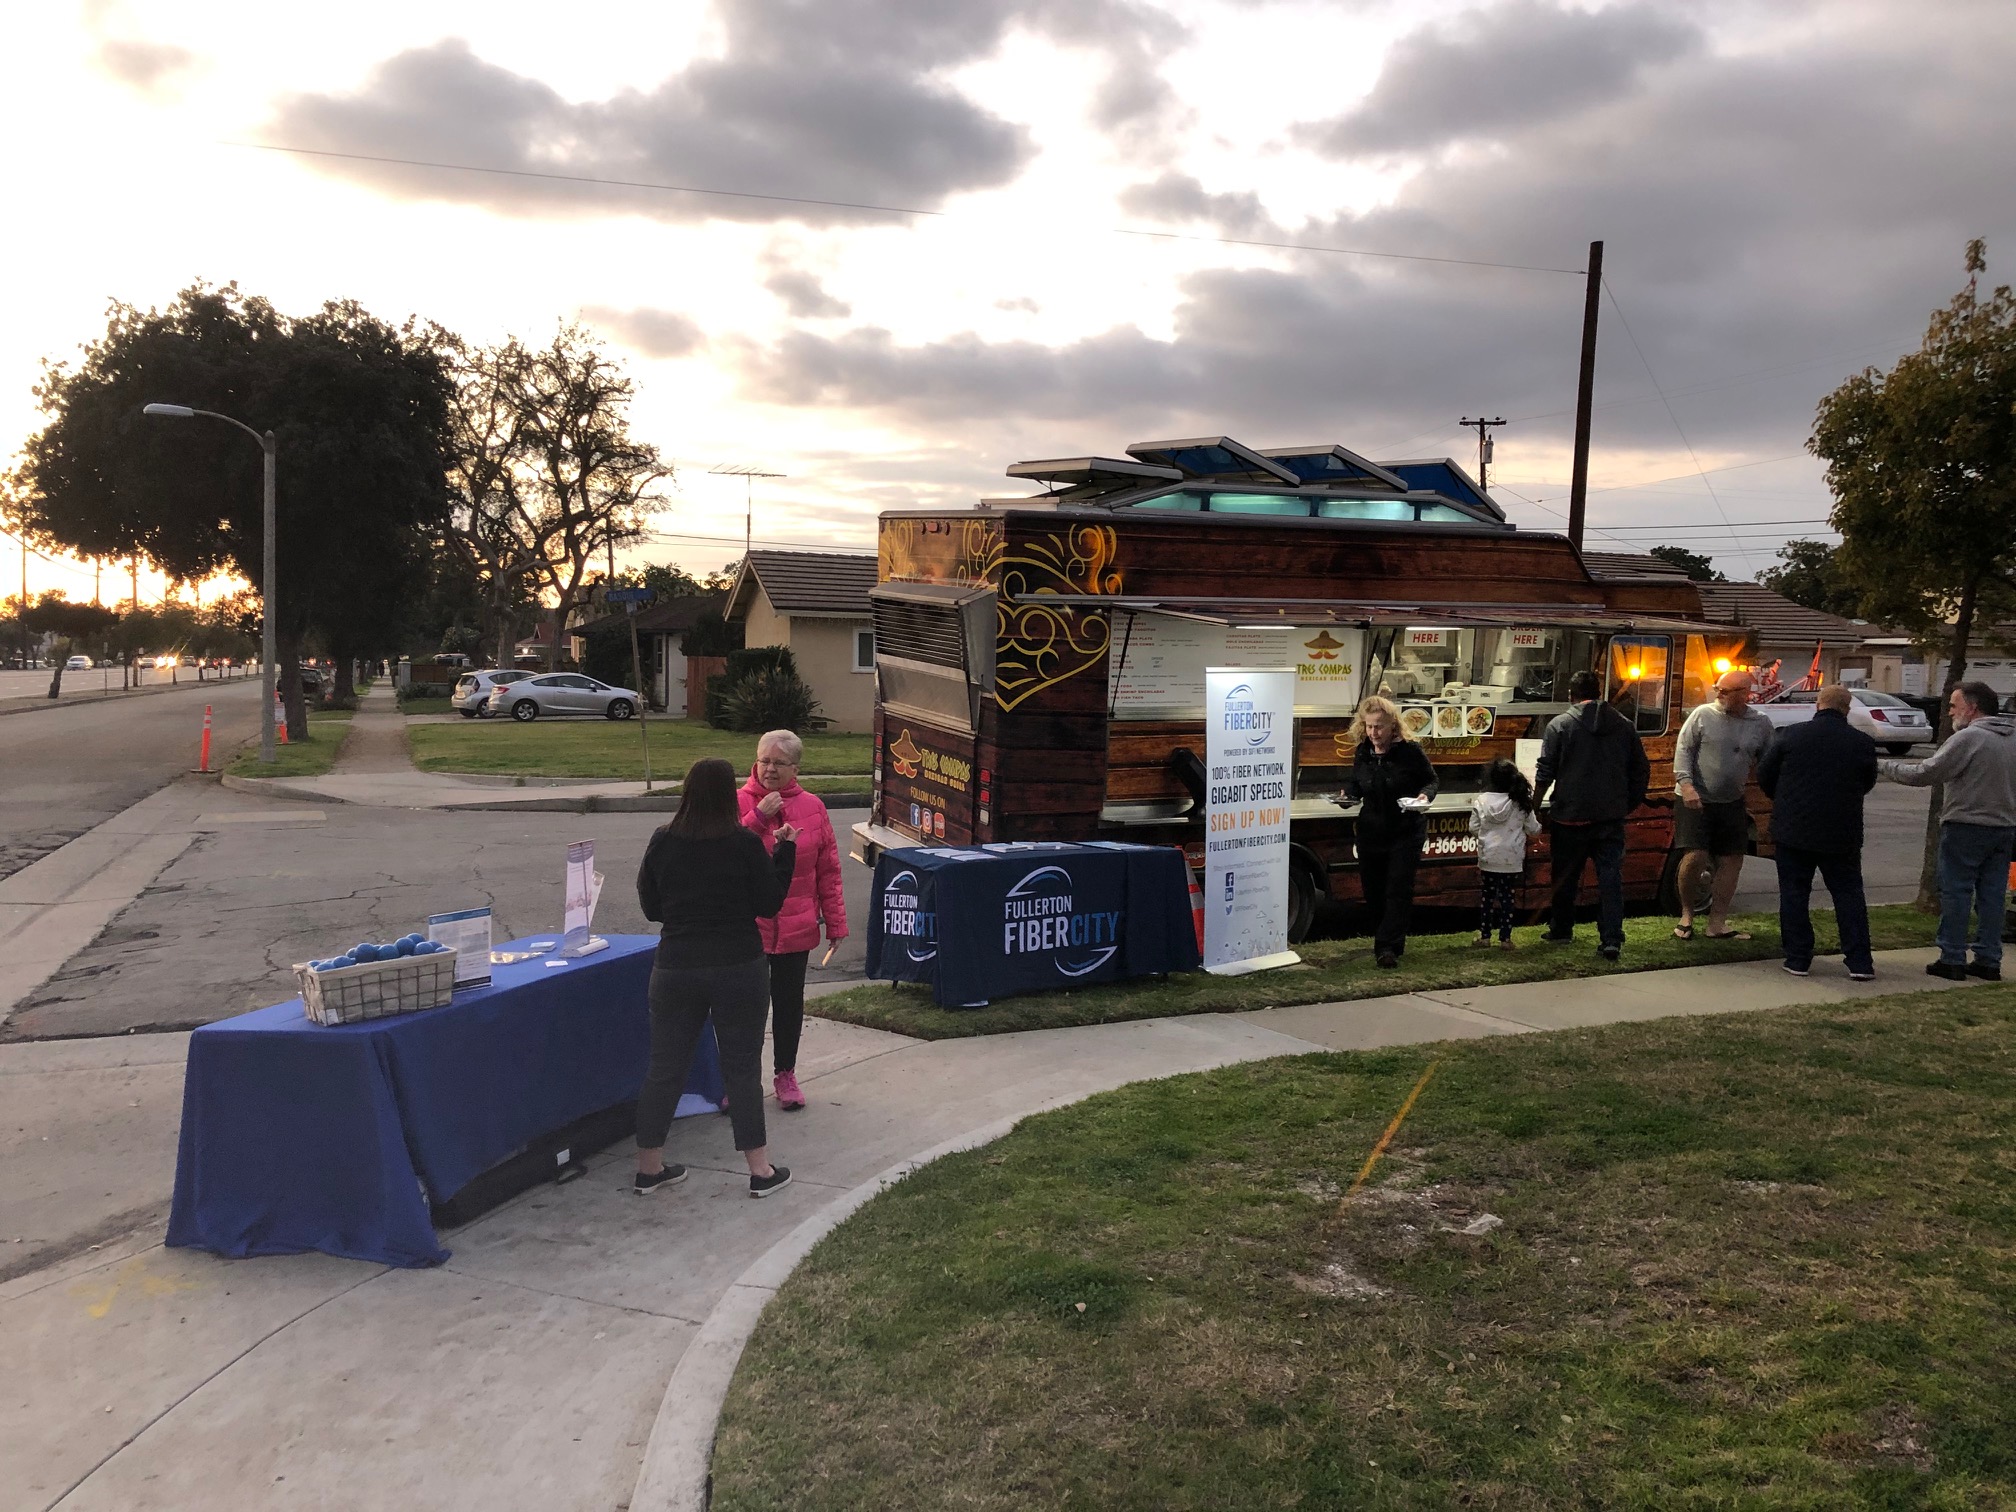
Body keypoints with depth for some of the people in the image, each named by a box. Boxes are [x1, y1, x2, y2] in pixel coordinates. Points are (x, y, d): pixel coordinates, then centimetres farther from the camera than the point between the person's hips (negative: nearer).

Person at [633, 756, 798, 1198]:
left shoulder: (662, 843, -2)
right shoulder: (746, 844, -10)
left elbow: (650, 907, 7)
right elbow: (769, 905, -2)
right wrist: (785, 851, 5)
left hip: (675, 969, 2)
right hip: (739, 969, -2)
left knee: (664, 1067, 12)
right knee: (743, 1067, 7)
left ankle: (649, 1167, 23)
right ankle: (760, 1170, 13)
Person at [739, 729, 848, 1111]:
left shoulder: (812, 807, 1)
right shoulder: (739, 803, -5)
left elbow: (828, 870, 3)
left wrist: (836, 921, 3)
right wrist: (758, 816, -23)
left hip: (796, 927, 2)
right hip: (746, 925, -2)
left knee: (789, 1002, 13)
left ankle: (785, 1075, 29)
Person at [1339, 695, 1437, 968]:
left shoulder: (1410, 751, -11)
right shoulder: (1363, 753, 2)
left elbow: (1430, 780, 1)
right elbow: (1354, 783, 17)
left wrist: (1425, 795, -19)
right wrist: (1348, 795, -5)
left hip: (1405, 833, -5)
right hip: (1371, 832, 5)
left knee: (1398, 890, -8)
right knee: (1373, 891, 9)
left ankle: (1387, 946, -11)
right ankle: (1387, 943, 26)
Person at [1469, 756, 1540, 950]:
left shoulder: (1481, 801, -6)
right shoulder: (1521, 803, -6)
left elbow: (1473, 829, -1)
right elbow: (1533, 829, 1)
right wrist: (1537, 822, 24)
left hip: (1488, 858, 1)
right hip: (1512, 859, -1)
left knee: (1487, 896, 12)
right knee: (1508, 897, 5)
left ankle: (1484, 935, 15)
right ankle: (1505, 938, 5)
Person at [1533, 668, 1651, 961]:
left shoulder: (1560, 725, -5)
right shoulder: (1624, 725, 7)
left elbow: (1545, 773, -5)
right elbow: (1641, 771, 11)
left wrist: (1534, 805, 7)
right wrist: (1628, 805, 21)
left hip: (1570, 816, -2)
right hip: (1611, 816, 2)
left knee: (1565, 876, 12)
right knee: (1610, 876, 2)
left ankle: (1561, 931, 25)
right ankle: (1612, 940, -5)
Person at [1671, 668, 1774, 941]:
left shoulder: (1761, 724, 4)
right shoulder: (1703, 715, -4)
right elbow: (1683, 749, -6)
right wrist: (1686, 784, -17)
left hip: (1732, 804, 4)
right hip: (1695, 801, -4)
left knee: (1731, 862, 4)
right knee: (1694, 857, -13)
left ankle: (1717, 923, 15)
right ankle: (1686, 915, 8)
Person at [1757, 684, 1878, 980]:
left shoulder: (1791, 735, -6)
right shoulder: (1863, 743, -3)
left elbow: (1764, 775, 0)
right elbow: (1867, 784, 11)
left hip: (1792, 830, -1)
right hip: (1842, 834, 1)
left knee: (1794, 893, 7)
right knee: (1848, 894, 10)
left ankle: (1798, 958, 8)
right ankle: (1860, 961, 9)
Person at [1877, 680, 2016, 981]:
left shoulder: (1969, 737, -15)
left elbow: (1924, 773, -16)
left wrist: (1883, 766, -6)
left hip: (1966, 826, -7)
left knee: (1955, 892, 0)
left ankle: (1952, 959, 2)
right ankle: (1989, 960, 14)